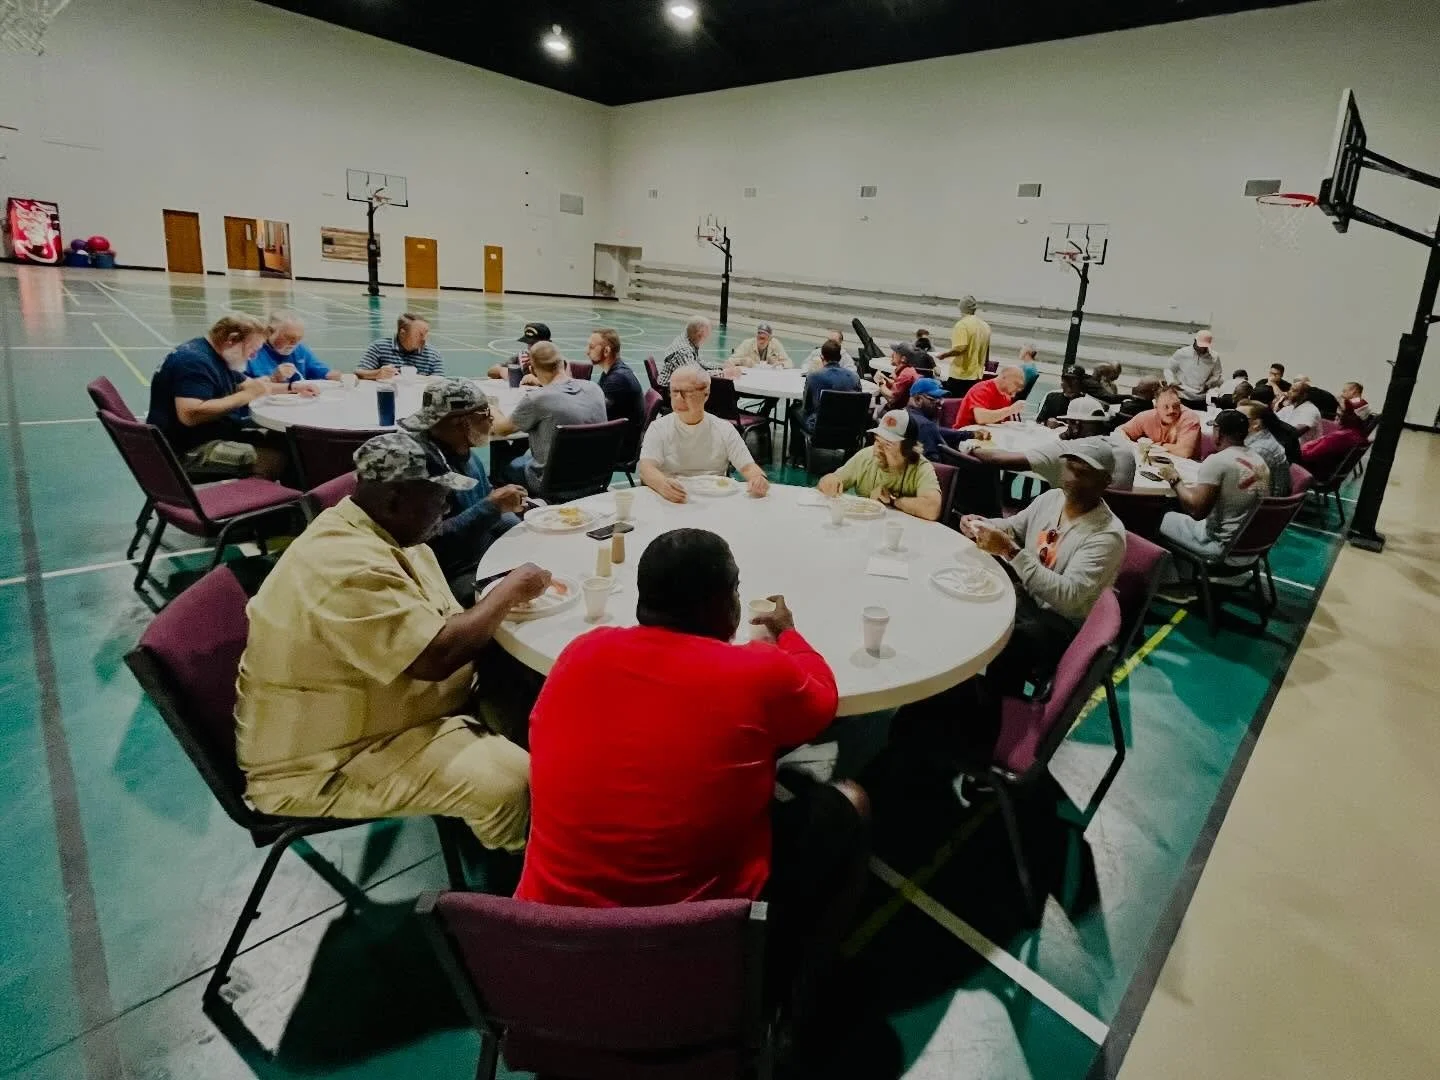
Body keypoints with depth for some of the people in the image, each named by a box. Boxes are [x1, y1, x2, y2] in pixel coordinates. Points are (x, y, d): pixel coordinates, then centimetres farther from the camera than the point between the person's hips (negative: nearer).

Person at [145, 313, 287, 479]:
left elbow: (245, 384, 28)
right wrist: (246, 395, -25)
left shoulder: (217, 357, 14)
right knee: (276, 458, -27)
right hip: (188, 451, -11)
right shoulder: (194, 361, -19)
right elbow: (190, 415, -31)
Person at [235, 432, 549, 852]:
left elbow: (437, 629, 9)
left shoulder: (376, 534, 3)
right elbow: (437, 656, -33)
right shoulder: (347, 566, -29)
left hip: (376, 704, 10)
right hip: (328, 763, -10)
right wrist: (508, 592, -19)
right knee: (512, 780, -23)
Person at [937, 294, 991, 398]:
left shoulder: (962, 324, -11)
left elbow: (960, 348, -22)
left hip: (960, 375, -7)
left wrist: (943, 355, -7)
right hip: (977, 375, 7)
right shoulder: (985, 325, 13)